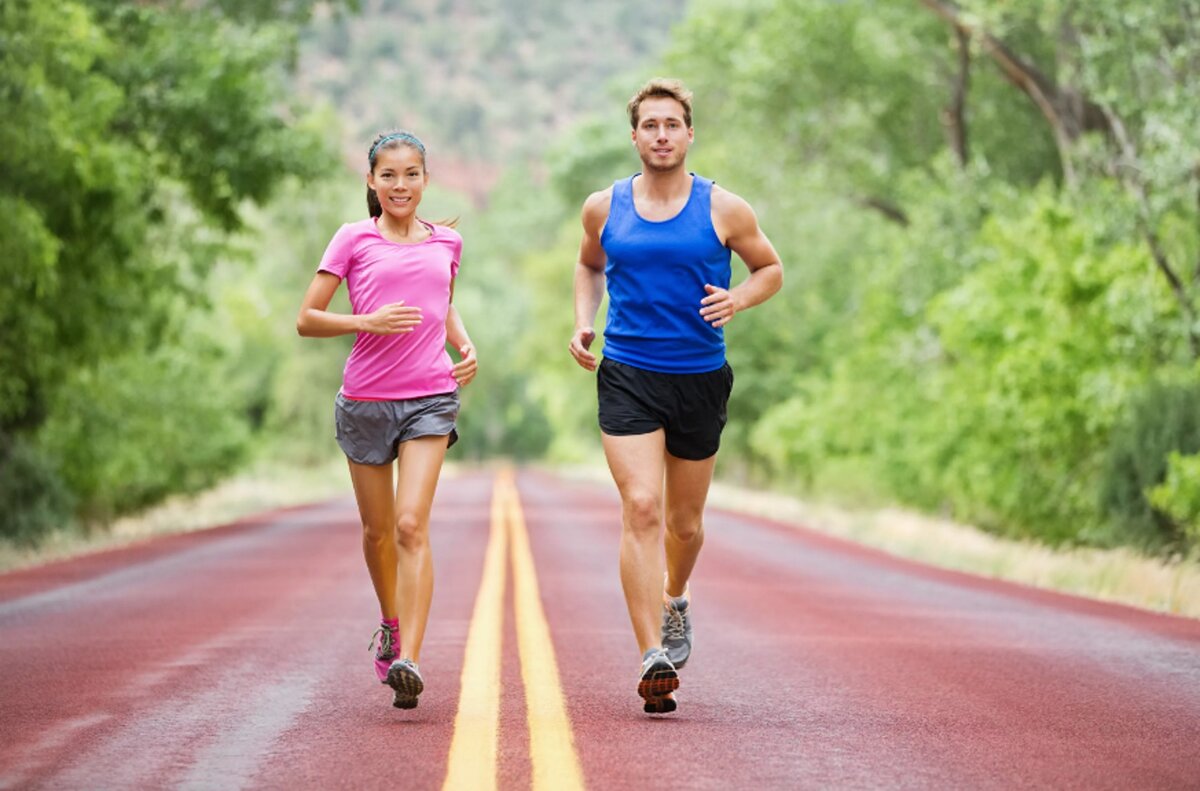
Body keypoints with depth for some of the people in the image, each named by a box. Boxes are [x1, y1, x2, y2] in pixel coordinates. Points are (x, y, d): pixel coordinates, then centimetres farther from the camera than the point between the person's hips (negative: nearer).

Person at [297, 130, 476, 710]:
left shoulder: (446, 243, 10)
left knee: (412, 527, -15)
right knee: (378, 531, 13)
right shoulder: (354, 240, 1)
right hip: (365, 398, 0)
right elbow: (306, 319, -1)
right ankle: (391, 626, 40)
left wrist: (465, 346, 10)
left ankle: (408, 661, -22)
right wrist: (368, 322, -16)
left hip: (430, 399, 0)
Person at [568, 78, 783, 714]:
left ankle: (674, 599, 48)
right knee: (640, 508, -17)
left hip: (700, 378, 1)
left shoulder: (724, 210, -1)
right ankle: (653, 658, -21)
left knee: (685, 522, 13)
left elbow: (770, 268, 12)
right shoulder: (603, 208, 4)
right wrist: (583, 322, 8)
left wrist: (738, 299, -9)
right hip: (626, 376, -1)